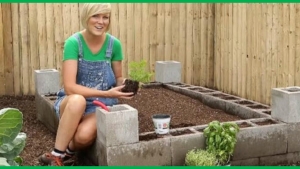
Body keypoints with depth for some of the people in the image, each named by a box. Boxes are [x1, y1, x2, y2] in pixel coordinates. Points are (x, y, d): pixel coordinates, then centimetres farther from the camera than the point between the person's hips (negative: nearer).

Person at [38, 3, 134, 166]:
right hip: (73, 103, 0)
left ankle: (69, 150, 4)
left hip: (100, 104, 1)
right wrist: (106, 93, -29)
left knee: (84, 135, -33)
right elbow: (70, 87, -22)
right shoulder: (73, 42, -15)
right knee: (77, 100, -38)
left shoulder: (114, 44, -6)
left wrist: (124, 85, -16)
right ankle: (56, 156, -19)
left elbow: (118, 77, 8)